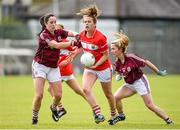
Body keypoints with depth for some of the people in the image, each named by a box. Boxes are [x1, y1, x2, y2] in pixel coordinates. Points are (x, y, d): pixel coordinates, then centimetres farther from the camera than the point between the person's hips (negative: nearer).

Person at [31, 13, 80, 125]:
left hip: (53, 67, 5)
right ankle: (34, 117, 5)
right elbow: (57, 45, -33)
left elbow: (71, 33, -5)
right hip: (40, 65, -5)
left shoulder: (58, 33, -1)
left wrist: (76, 35, -30)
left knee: (58, 95, 2)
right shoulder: (43, 35, -20)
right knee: (39, 95, -15)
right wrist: (72, 43, -42)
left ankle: (53, 107, 36)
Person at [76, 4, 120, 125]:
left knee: (108, 94, 13)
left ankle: (114, 115, 36)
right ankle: (98, 114, -18)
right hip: (89, 68, 5)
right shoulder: (82, 35, -6)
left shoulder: (100, 38, -25)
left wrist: (95, 65, -25)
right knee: (86, 88, -22)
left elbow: (106, 55, -17)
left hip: (103, 68, -5)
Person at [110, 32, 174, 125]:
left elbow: (146, 62, -15)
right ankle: (121, 116, 12)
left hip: (140, 82, -6)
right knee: (116, 97, -11)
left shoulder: (131, 57, -26)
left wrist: (158, 72, -9)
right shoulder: (117, 63, -8)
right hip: (129, 84, 6)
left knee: (150, 105, -7)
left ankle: (168, 120, 5)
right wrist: (118, 76, -10)